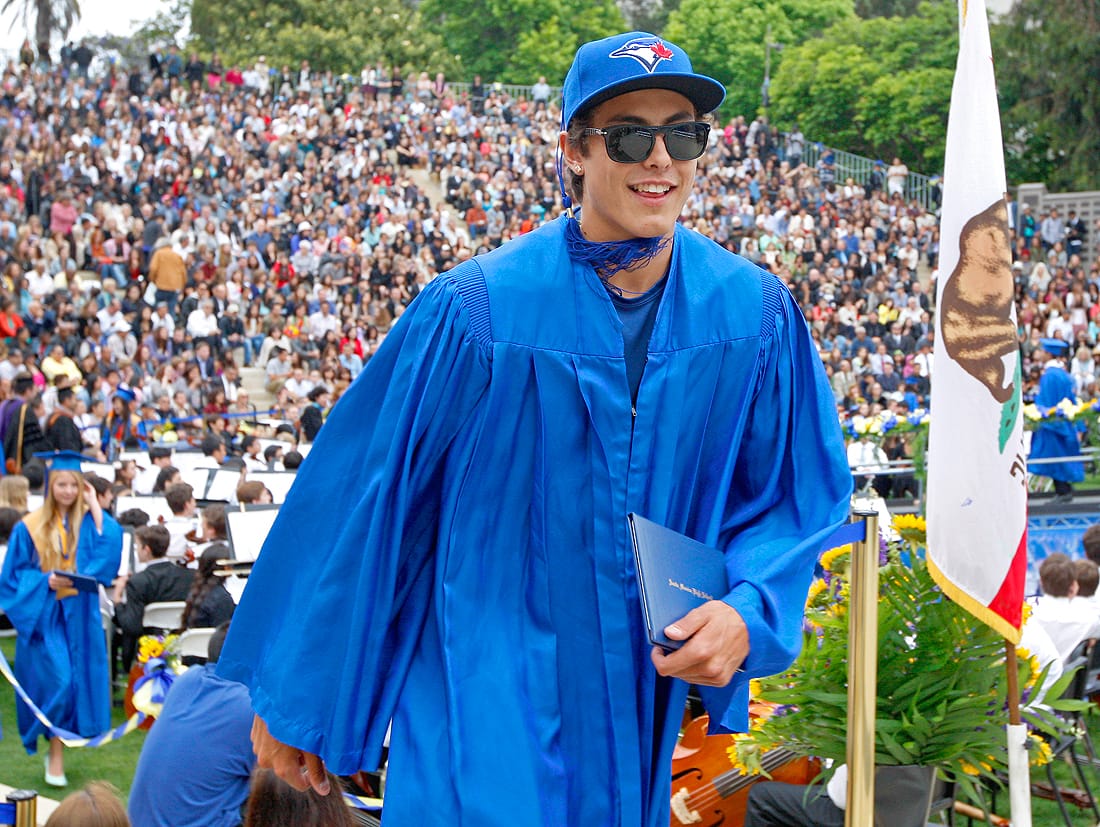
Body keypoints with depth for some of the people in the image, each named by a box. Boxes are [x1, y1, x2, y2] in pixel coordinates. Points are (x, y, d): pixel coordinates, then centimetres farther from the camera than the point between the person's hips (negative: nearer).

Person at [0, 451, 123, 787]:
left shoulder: (88, 522, 6)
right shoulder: (31, 527, -1)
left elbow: (110, 549, -12)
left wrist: (95, 508, -9)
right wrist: (47, 582, -16)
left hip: (80, 616, 3)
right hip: (44, 616, -3)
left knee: (79, 679, 2)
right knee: (56, 680, -13)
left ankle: (59, 745, 20)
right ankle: (55, 754, -2)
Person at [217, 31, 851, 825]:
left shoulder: (757, 315, -6)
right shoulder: (474, 310, -15)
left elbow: (800, 497, 5)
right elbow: (359, 502, -7)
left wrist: (747, 611, -15)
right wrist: (291, 695, -1)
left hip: (645, 702, 3)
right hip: (486, 695, -3)